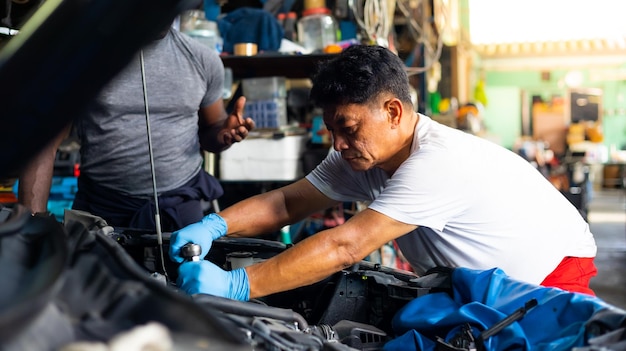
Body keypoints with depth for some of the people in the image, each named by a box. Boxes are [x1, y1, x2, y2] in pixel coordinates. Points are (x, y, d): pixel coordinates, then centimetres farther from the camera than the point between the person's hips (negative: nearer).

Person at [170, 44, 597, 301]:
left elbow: (345, 247, -42)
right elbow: (287, 201, -9)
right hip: (481, 287, 7)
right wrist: (216, 225, -26)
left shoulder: (437, 163, -37)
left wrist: (237, 286, -44)